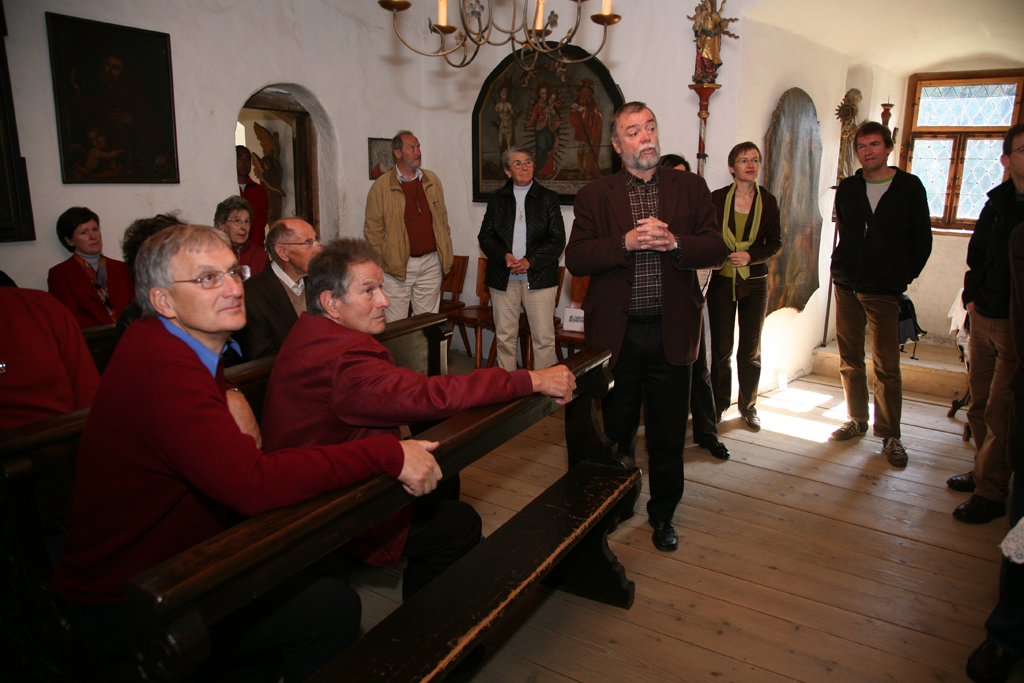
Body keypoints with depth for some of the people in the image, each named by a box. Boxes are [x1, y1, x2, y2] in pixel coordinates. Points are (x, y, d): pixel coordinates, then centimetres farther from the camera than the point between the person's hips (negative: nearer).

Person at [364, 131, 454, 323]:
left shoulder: (432, 180, 11)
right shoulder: (381, 186, -3)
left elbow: (442, 218, 17)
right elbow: (372, 229, -2)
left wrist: (446, 252, 11)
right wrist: (379, 262, -7)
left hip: (431, 263, 4)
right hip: (397, 265, -4)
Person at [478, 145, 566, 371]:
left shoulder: (548, 198, 5)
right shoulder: (496, 198, 11)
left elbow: (558, 240, -1)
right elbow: (485, 236, 8)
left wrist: (529, 260, -13)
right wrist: (505, 255, -11)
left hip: (539, 278, -2)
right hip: (503, 279, 2)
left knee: (544, 339, -3)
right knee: (505, 337, 8)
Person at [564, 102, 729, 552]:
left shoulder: (690, 187, 6)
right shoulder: (594, 195, 2)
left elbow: (716, 249, 0)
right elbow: (575, 259, -8)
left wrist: (673, 242, -19)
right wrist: (626, 241, -21)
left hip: (671, 331, 1)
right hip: (615, 332, -1)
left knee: (669, 435, 12)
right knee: (616, 430, 14)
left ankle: (663, 514, 33)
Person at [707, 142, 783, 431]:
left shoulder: (768, 201, 3)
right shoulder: (717, 198, -1)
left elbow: (775, 243, 4)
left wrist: (750, 256, -12)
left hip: (755, 282, 2)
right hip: (722, 280, -1)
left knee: (751, 349, 7)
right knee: (722, 348, 3)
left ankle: (747, 406, 22)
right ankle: (718, 405, 18)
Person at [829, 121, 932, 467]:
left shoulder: (909, 187, 1)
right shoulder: (847, 188, 10)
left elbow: (922, 239, 2)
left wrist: (904, 277, -1)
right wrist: (840, 267, 9)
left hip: (884, 292, -3)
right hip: (847, 287, 4)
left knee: (886, 367, -2)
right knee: (850, 360, 9)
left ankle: (890, 436, 6)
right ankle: (857, 420, 23)